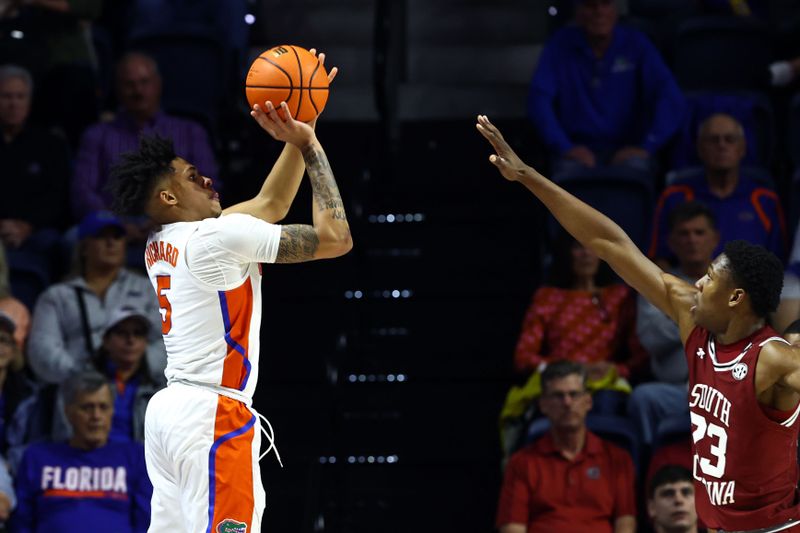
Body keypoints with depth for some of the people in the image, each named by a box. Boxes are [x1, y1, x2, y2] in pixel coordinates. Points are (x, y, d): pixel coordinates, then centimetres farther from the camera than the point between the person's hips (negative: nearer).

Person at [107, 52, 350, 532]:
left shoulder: (162, 245, 16)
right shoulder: (219, 236, -11)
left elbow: (270, 204, 25)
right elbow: (335, 238, -9)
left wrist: (298, 139, 18)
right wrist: (308, 144, -3)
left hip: (169, 407, 10)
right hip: (213, 412, -10)